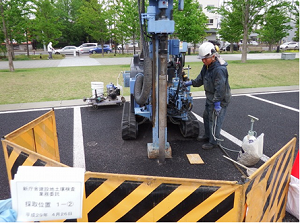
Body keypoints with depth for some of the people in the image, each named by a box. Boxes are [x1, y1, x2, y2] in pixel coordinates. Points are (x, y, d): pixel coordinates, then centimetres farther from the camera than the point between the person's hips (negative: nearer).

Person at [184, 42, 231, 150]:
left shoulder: (219, 69, -28)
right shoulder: (207, 66, 3)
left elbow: (220, 89, -28)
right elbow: (201, 79, 17)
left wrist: (217, 103, -26)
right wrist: (191, 82, 5)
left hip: (220, 100, -10)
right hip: (210, 97, 10)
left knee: (215, 120, -1)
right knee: (206, 116, 21)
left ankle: (214, 141, 15)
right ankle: (207, 136, 40)